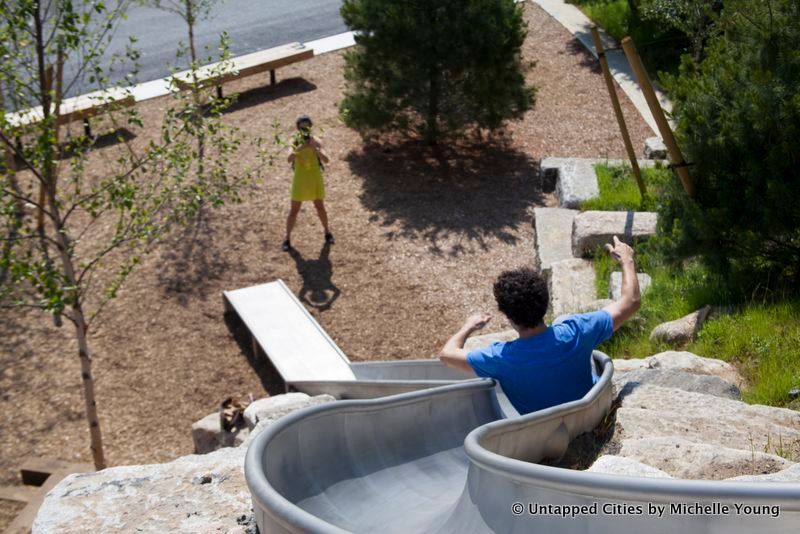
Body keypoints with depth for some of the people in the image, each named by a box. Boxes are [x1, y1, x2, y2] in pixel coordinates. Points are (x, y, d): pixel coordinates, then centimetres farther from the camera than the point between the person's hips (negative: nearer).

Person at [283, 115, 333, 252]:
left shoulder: (316, 141, -9)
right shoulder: (295, 143, -10)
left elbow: (326, 160, -20)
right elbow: (289, 158, -28)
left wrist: (315, 149, -35)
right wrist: (301, 148, -43)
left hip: (315, 179, 1)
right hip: (300, 179, -1)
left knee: (320, 207, 11)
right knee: (294, 210, 3)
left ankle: (327, 232, 35)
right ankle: (287, 239, 16)